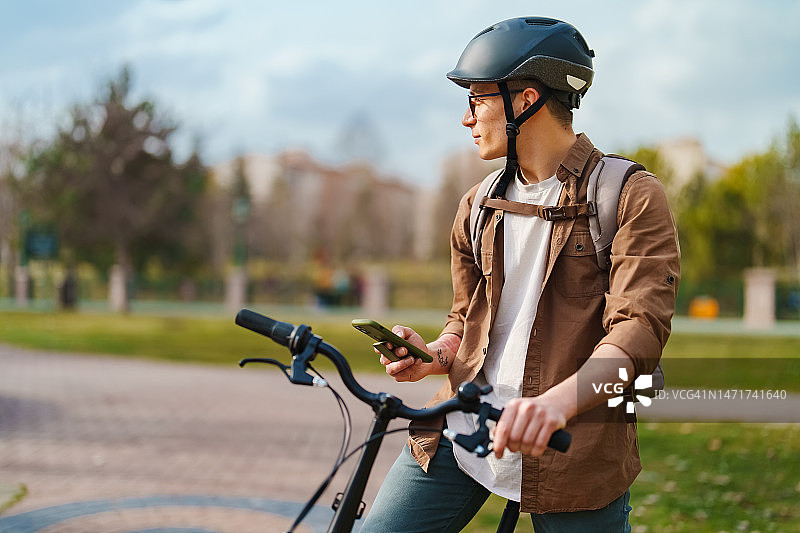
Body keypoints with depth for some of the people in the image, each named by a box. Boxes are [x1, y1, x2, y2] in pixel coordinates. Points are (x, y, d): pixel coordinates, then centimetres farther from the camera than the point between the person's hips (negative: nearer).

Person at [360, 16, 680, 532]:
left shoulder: (633, 198, -6)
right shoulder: (479, 207, 13)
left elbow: (639, 330, -17)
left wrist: (557, 400, -35)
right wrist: (432, 355, -4)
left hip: (573, 453, -4)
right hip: (461, 438, 5)